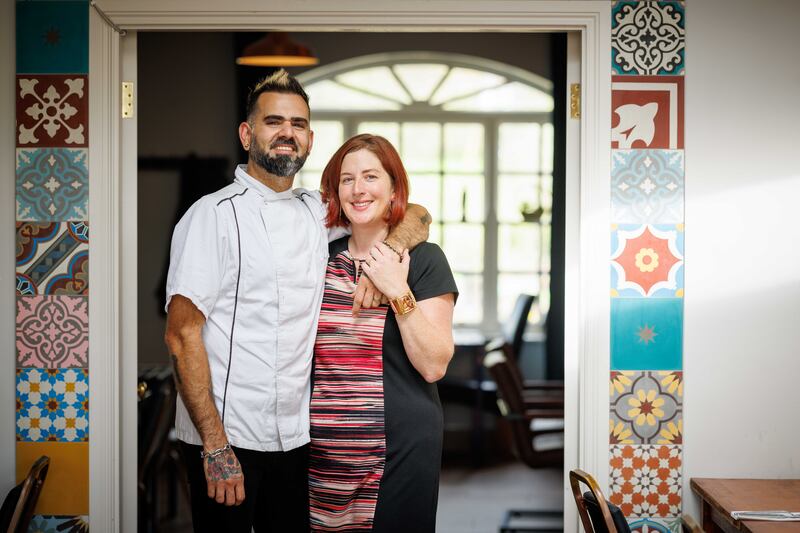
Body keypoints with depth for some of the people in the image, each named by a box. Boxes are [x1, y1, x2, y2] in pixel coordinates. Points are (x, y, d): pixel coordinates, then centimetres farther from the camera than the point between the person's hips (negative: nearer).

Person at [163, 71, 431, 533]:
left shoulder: (317, 213, 9)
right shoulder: (214, 214, -8)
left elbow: (416, 215, 16)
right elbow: (182, 334, -13)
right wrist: (215, 446, -18)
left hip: (294, 438, 6)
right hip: (225, 438, -5)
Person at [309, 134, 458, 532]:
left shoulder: (423, 259, -5)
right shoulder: (322, 258, 8)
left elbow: (434, 366, -11)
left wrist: (399, 292, -17)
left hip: (399, 448, -4)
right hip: (324, 448, 4)